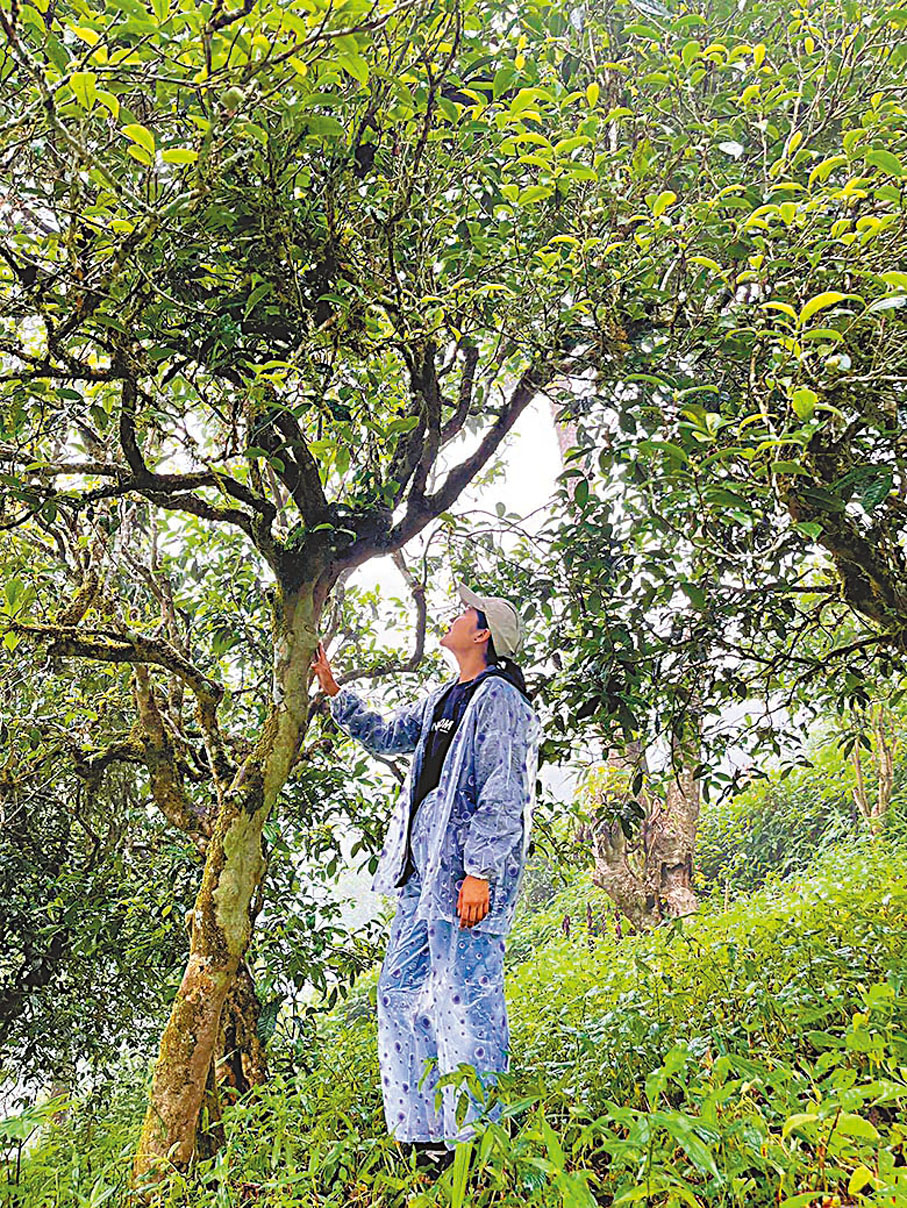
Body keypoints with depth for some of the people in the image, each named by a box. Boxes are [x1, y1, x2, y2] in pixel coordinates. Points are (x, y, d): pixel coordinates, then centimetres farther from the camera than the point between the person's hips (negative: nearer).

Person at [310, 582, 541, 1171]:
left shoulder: (499, 699, -9)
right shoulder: (443, 699, 19)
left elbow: (503, 797, -16)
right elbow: (387, 734, 32)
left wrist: (479, 871, -21)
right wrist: (334, 690, 27)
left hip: (464, 877, -9)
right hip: (423, 872, 10)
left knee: (465, 1003, -4)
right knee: (401, 993, 13)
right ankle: (423, 1135, 25)